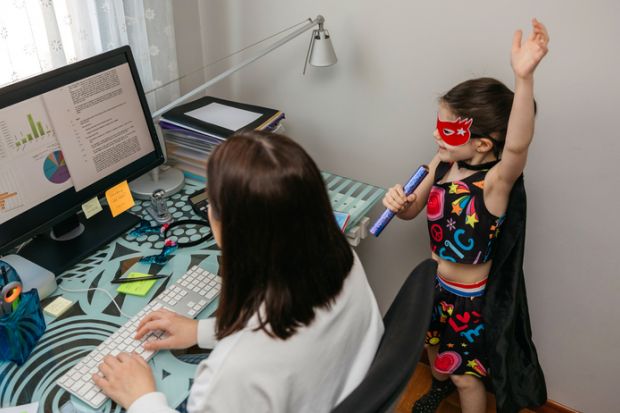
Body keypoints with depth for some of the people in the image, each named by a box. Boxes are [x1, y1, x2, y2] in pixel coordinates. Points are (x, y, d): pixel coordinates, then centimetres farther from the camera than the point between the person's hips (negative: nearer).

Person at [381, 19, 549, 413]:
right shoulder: (442, 163, -12)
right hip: (435, 281, 7)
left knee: (466, 374, 14)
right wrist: (399, 202, -22)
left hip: (470, 297, -7)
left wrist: (524, 78, -66)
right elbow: (413, 210, 1)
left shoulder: (497, 180, -30)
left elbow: (517, 146, -53)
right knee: (434, 344, 31)